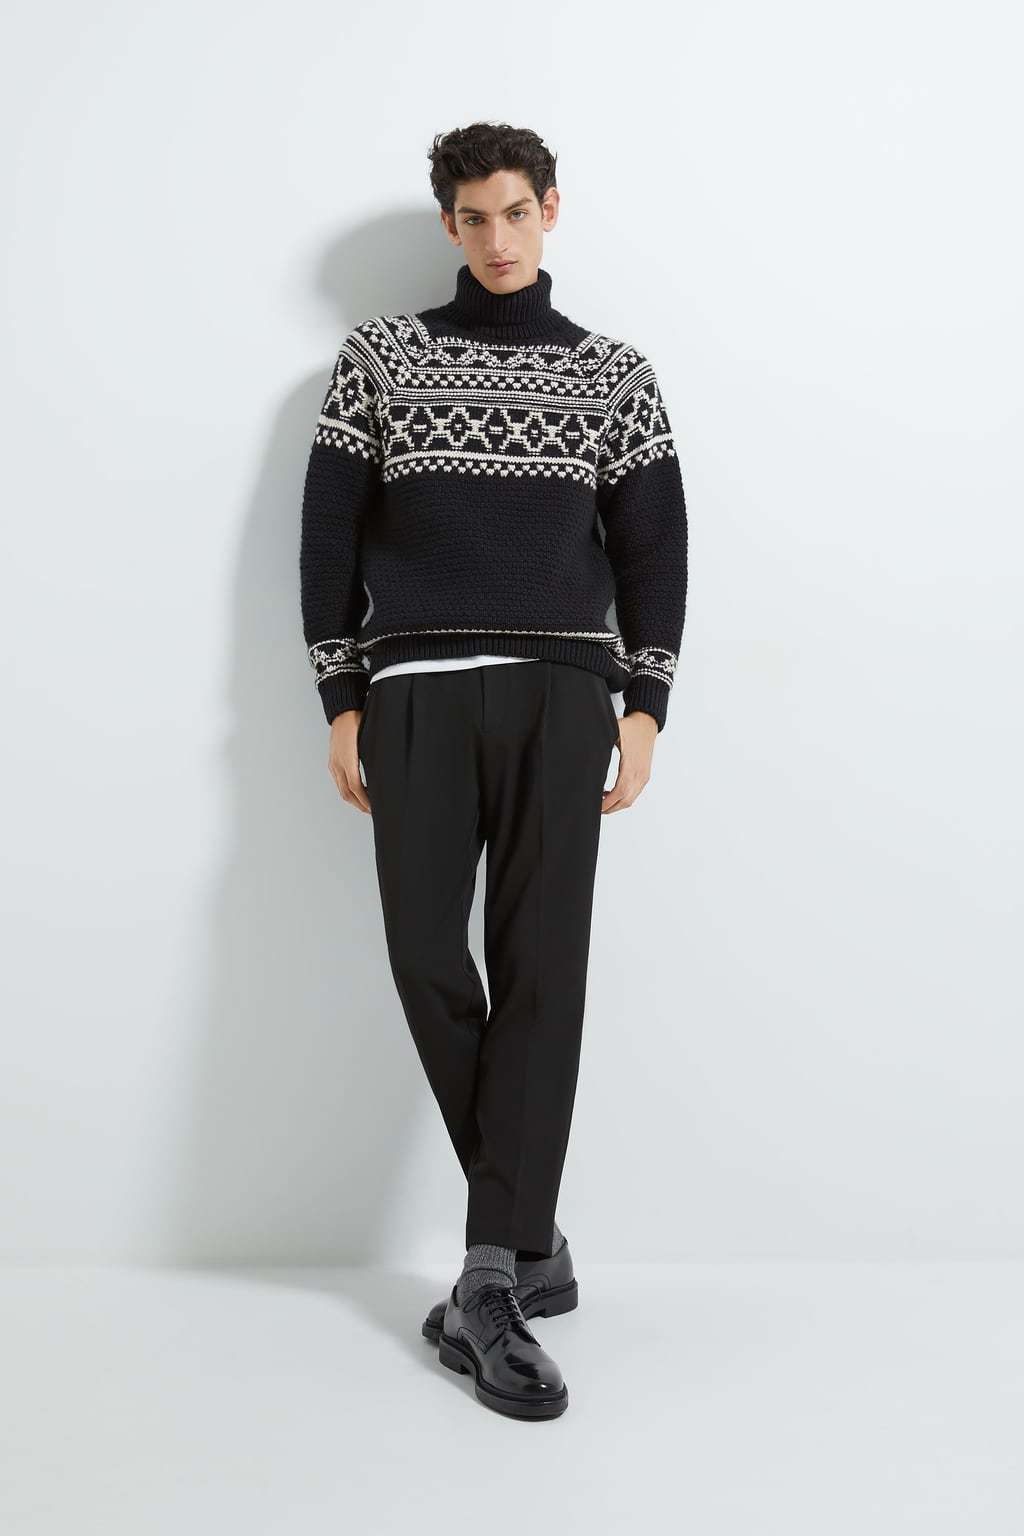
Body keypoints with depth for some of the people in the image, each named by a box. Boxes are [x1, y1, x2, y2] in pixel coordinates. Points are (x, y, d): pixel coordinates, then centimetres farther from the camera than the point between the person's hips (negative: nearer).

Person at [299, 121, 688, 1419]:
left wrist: (644, 709, 0)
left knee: (541, 967, -8)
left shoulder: (614, 372, 13)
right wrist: (341, 705, 2)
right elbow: (330, 535, 8)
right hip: (416, 693, 1)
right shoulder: (378, 356, 12)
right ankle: (531, 1246, 9)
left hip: (559, 693, 0)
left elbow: (654, 548, 10)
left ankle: (493, 1281, -3)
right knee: (428, 960, -7)